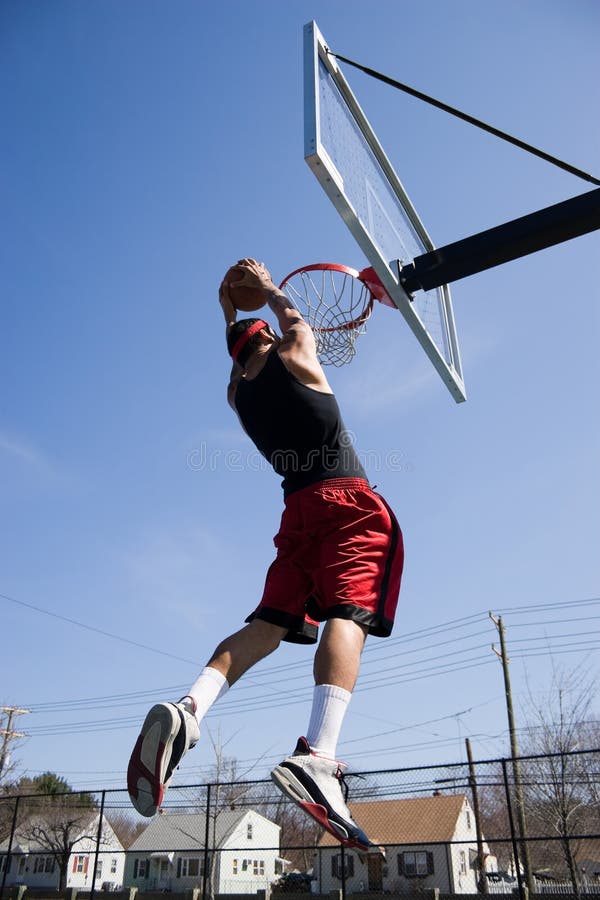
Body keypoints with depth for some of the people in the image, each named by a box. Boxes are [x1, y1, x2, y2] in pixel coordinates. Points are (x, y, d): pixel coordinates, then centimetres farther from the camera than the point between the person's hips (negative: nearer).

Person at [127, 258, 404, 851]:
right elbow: (294, 320, 31)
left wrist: (229, 314, 53)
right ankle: (317, 754, -39)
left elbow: (244, 363, 44)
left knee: (268, 623, 4)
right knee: (349, 615, -19)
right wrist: (267, 287, 46)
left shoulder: (239, 393, 19)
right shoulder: (293, 356, 8)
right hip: (347, 498, -5)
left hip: (299, 506, 5)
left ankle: (189, 708, -20)